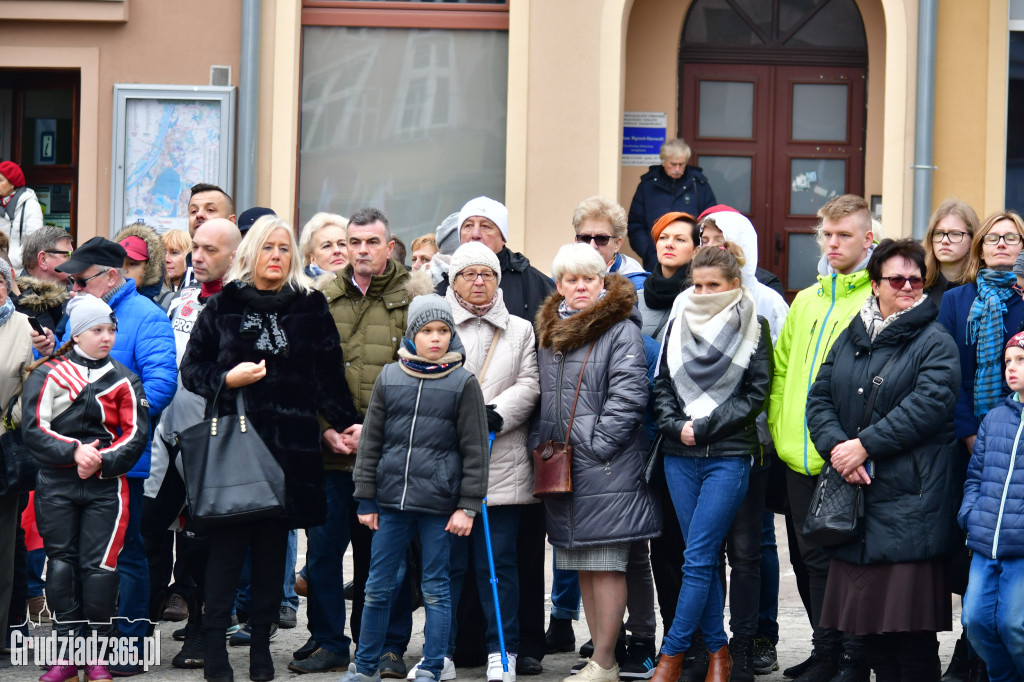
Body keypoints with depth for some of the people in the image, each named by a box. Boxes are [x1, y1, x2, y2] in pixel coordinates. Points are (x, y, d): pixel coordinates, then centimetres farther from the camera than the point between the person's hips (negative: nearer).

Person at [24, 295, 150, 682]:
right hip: (56, 485, 0)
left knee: (99, 566, -6)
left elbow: (136, 433, 4)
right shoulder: (47, 374, 5)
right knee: (62, 563, 1)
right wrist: (74, 451, -17)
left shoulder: (123, 379, 9)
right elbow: (34, 430, -3)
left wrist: (101, 462, -11)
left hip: (106, 485, 0)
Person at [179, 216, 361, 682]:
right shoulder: (224, 306, 7)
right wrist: (227, 380, -10)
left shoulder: (310, 307, 9)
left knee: (273, 546, 4)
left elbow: (329, 376, 7)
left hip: (289, 445, 1)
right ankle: (214, 644, -1)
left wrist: (346, 423, -2)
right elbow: (191, 368, 8)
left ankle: (261, 644, 11)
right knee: (228, 543, -5)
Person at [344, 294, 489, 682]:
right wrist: (365, 499, 6)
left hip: (439, 504, -2)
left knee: (436, 590, 5)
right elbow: (370, 441, 10)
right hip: (391, 500, 2)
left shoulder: (463, 383, -1)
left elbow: (475, 449, 0)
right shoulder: (389, 378, 6)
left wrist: (468, 505, -4)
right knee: (378, 588, 9)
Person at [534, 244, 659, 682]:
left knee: (606, 563, -7)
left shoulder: (621, 330, -6)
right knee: (583, 566, 9)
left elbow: (628, 395, -13)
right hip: (560, 467, 8)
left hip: (606, 467, -8)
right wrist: (541, 445, 13)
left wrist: (597, 445, -17)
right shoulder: (549, 331, 16)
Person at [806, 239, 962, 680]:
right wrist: (836, 447, -10)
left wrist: (864, 446, -17)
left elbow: (928, 404, -14)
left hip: (911, 496, -6)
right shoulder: (849, 339, 16)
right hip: (854, 494, 6)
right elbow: (819, 399, 10)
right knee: (866, 616, 8)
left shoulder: (935, 342, -1)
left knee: (910, 620, -7)